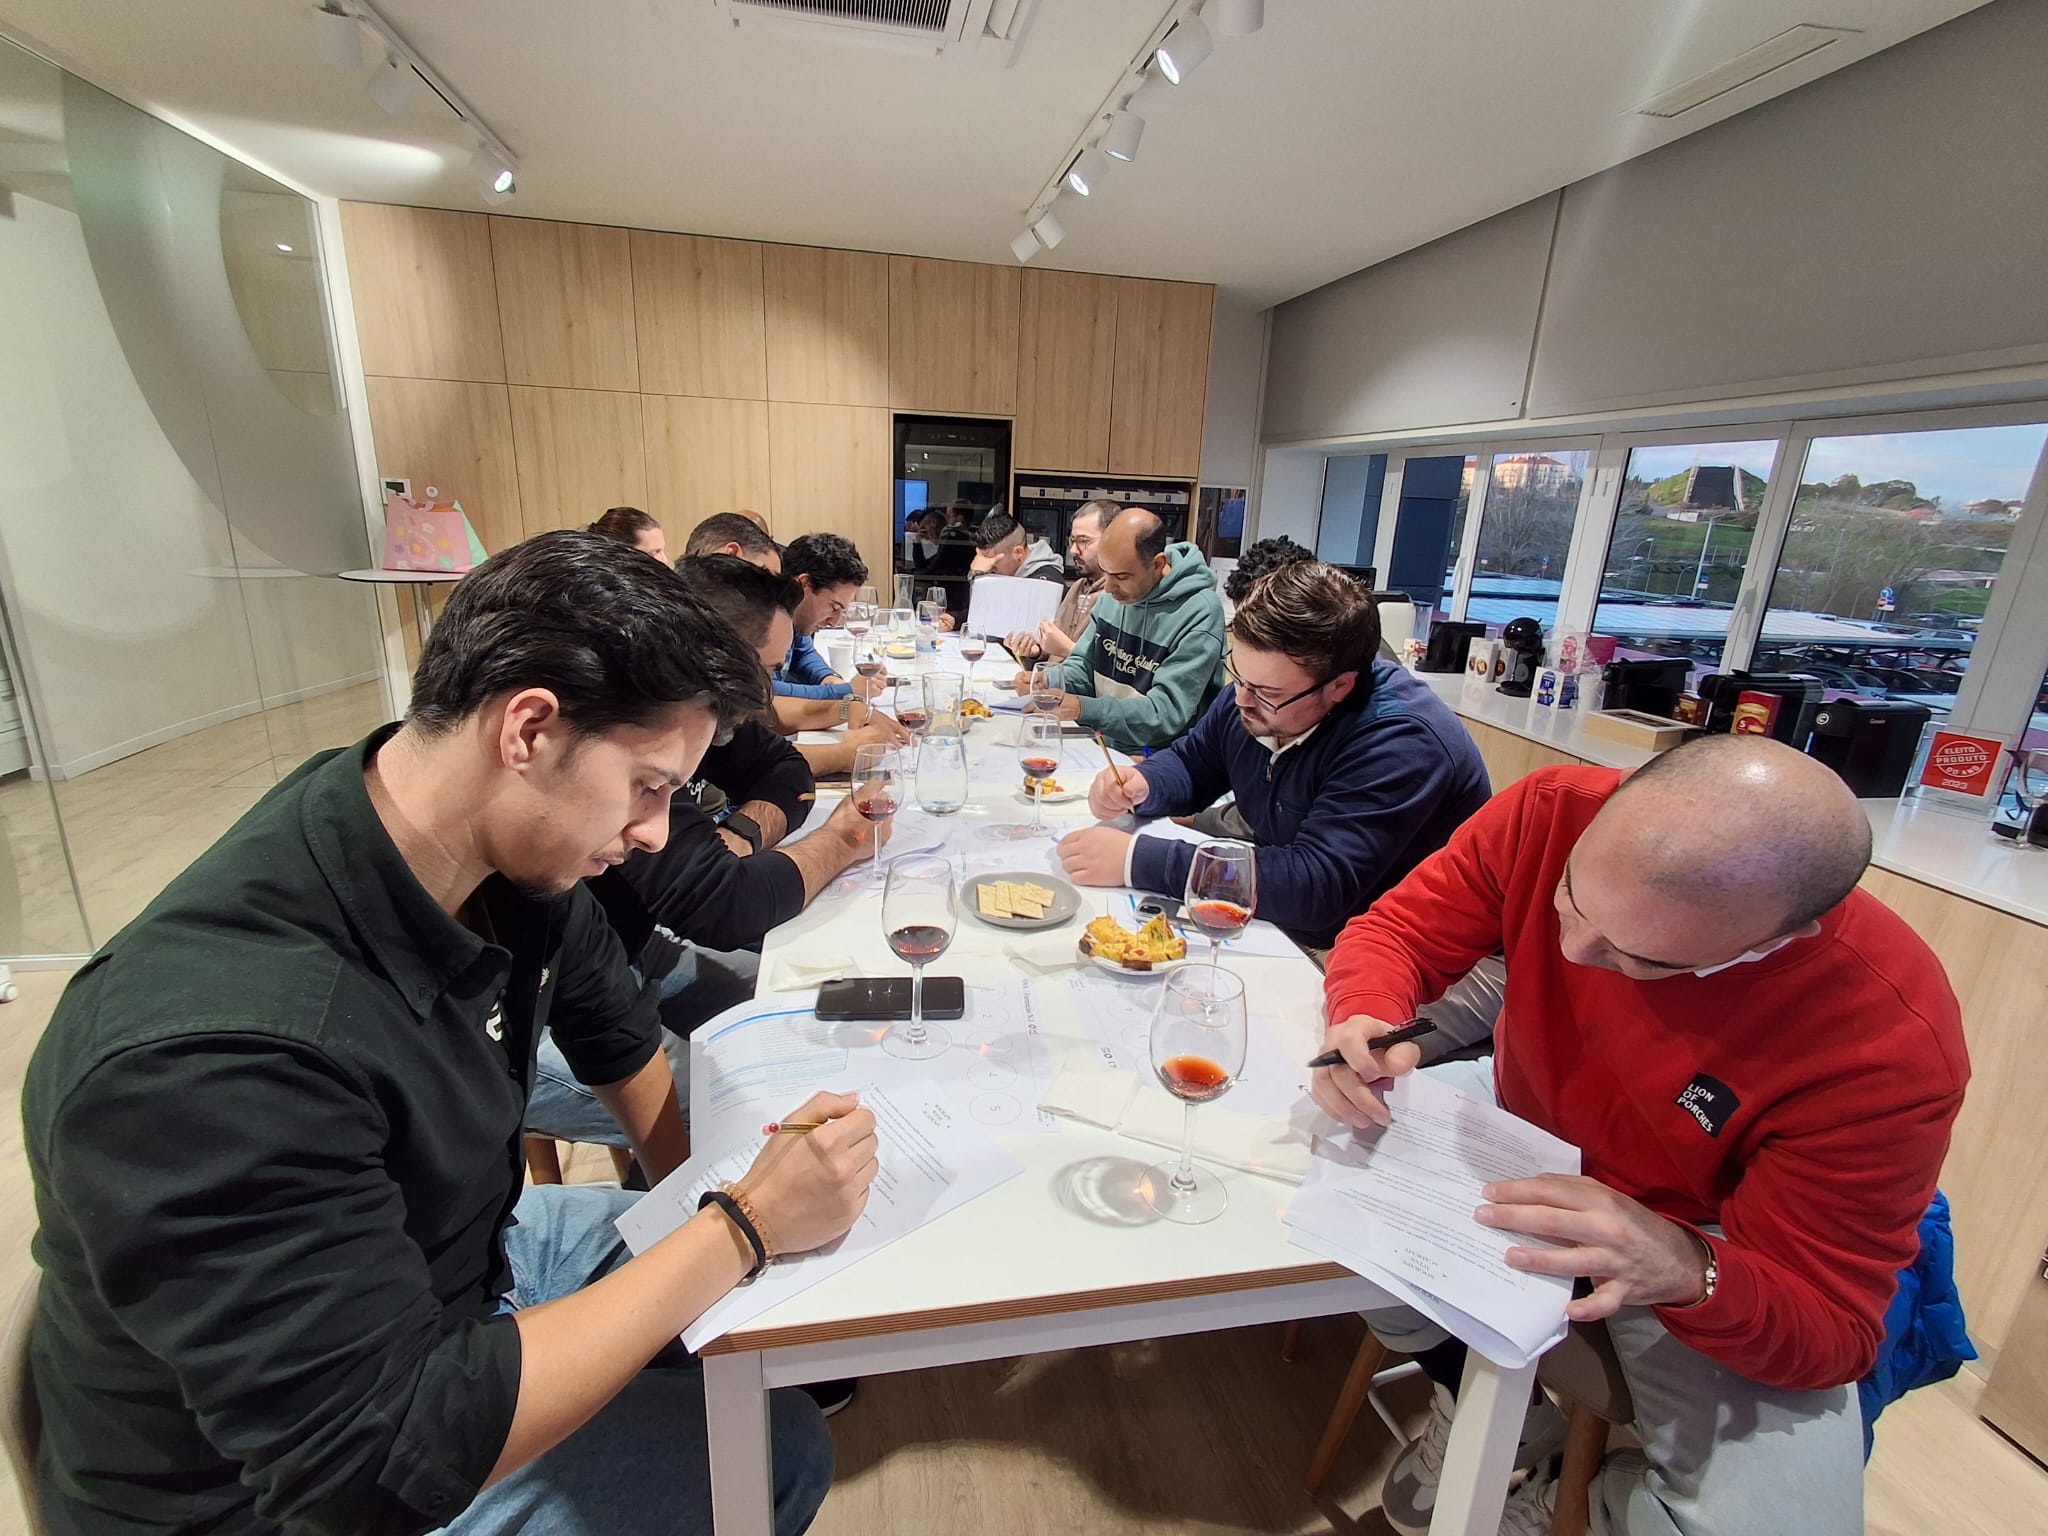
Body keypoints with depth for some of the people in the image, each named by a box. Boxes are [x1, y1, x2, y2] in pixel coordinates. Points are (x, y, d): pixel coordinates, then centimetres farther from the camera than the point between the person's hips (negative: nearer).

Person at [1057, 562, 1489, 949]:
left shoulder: (1403, 743, -28)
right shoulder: (1257, 684, -5)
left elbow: (1313, 888, -36)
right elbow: (1190, 762, 11)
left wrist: (1137, 860, -35)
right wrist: (1142, 784, -14)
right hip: (1276, 925, 7)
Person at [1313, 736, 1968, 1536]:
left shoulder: (1890, 1044, -31)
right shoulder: (1552, 812, -27)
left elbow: (1831, 1335, -21)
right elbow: (1397, 931, -15)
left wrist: (1686, 1272, -43)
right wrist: (1364, 1021, -37)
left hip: (1700, 1242, -2)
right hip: (1523, 1115, 2)